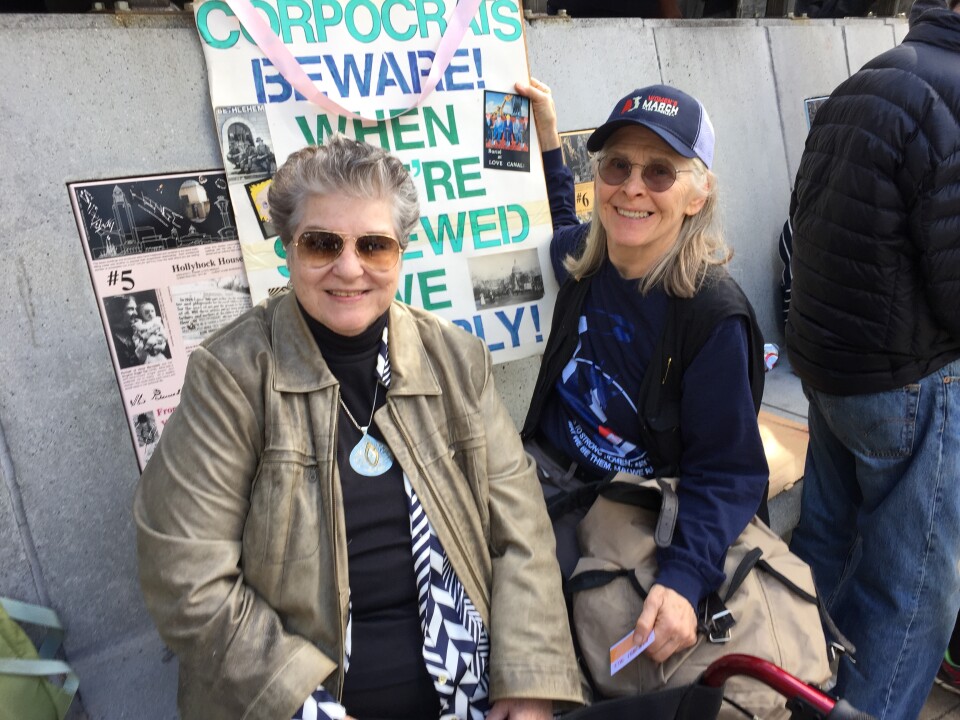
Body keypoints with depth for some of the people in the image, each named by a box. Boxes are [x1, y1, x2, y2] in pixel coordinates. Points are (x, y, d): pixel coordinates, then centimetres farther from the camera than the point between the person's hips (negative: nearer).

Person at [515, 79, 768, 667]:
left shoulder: (715, 316, -18)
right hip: (545, 478, 5)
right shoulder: (583, 256, -1)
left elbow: (726, 471, -15)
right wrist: (547, 138, 17)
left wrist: (684, 581, -31)